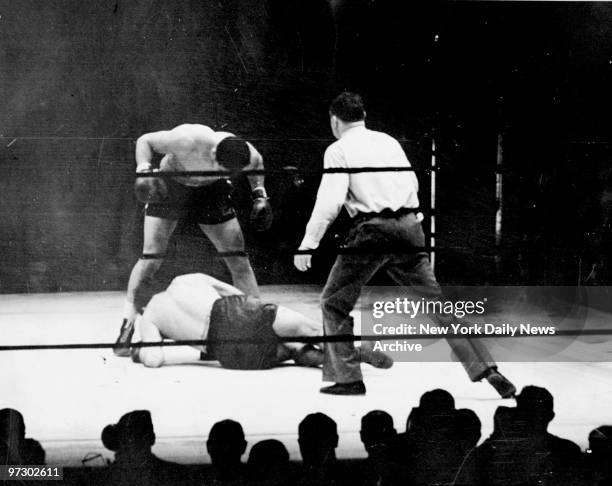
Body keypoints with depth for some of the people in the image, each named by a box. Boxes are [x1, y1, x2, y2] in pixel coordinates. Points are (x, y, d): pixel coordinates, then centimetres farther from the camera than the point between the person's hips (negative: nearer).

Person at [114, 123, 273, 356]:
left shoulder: (246, 156, -28)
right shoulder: (187, 140, -40)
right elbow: (145, 141, -22)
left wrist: (260, 196, -8)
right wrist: (144, 171, -38)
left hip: (210, 190, 3)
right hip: (170, 185, -3)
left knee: (238, 259, -3)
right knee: (151, 258, -11)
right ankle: (128, 327, -4)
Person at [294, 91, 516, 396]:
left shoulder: (338, 150, 0)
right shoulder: (388, 141, 16)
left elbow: (330, 201, -11)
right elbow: (413, 183, 20)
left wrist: (308, 243, -9)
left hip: (372, 229, -5)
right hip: (409, 225, 5)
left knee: (334, 302, 10)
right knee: (436, 300, 10)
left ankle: (348, 378, 7)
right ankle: (485, 369, 6)